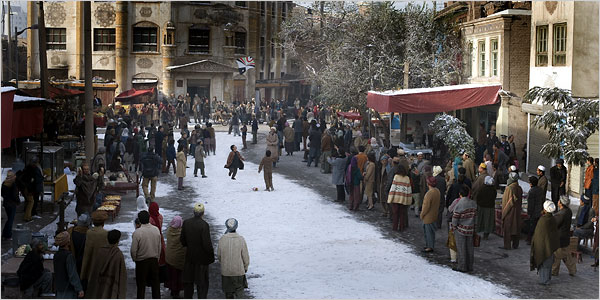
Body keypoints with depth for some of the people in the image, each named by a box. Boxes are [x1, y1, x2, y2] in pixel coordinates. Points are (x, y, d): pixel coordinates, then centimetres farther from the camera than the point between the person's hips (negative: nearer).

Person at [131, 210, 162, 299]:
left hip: (141, 262, -4)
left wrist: (135, 259, 5)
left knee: (141, 285, 9)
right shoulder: (156, 230, -7)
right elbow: (159, 246, 2)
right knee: (155, 283, 16)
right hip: (154, 260, 4)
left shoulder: (137, 232, -20)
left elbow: (133, 250, -14)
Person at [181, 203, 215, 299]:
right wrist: (211, 256, -6)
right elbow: (207, 243, -18)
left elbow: (182, 241, 4)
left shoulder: (186, 223, -4)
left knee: (188, 281, 16)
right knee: (202, 283, 6)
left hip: (189, 256, 5)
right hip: (202, 257, -5)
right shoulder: (204, 225, -19)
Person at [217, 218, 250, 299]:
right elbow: (245, 256, -6)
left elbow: (219, 256, 1)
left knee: (228, 291, 17)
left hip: (225, 270, 2)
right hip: (239, 270, -2)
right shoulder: (241, 239, -13)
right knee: (239, 288, 12)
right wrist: (246, 267, 10)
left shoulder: (222, 239, -9)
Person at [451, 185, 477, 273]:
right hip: (470, 228, 5)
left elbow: (455, 217, -17)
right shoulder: (473, 203, -2)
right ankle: (469, 266, 20)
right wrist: (472, 224, 16)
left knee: (461, 248, 3)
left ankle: (462, 267, 8)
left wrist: (454, 226, -2)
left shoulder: (459, 204, -19)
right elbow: (475, 215, 5)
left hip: (460, 229, -5)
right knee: (469, 248, 13)